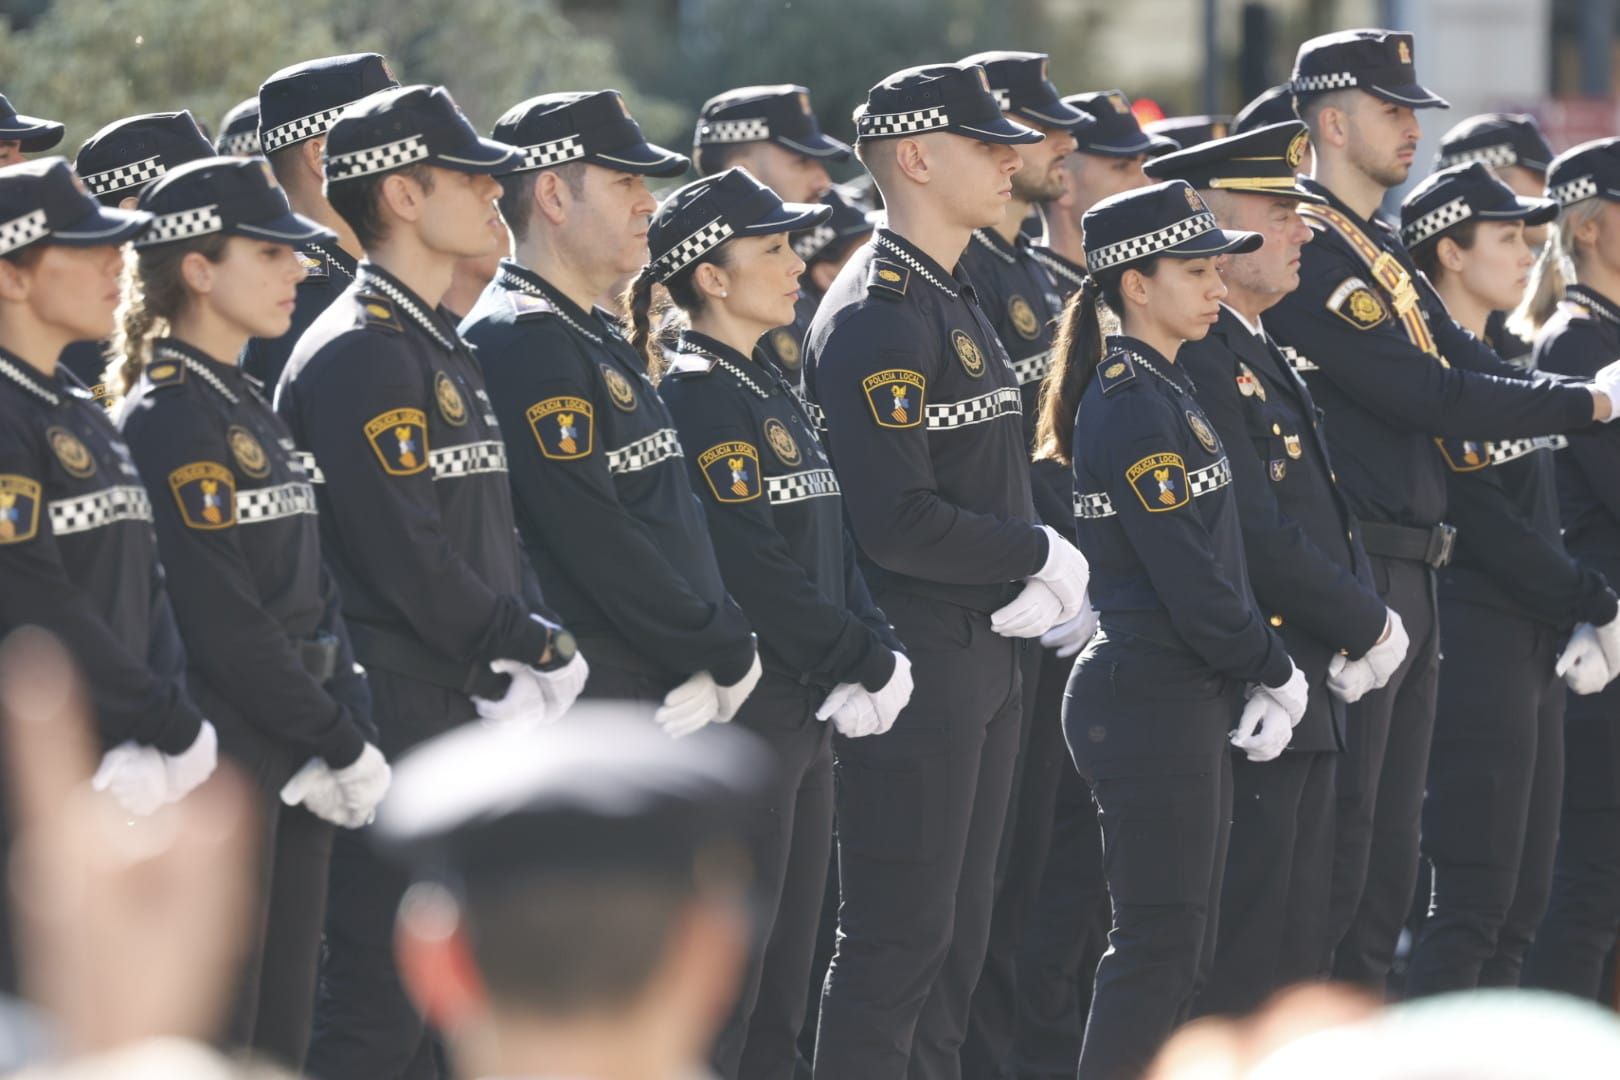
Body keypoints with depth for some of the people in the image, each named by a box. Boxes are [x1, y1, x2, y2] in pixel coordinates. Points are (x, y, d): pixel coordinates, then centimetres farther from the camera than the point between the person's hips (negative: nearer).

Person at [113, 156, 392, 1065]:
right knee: (216, 1031, -5)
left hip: (294, 764, 9)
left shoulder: (256, 410, 15)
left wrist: (348, 733, 0)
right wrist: (341, 748, -16)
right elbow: (222, 622, -19)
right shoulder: (165, 420, -13)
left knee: (284, 1027, 10)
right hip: (222, 762, -9)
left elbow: (315, 595, 13)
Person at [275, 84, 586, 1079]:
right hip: (397, 725, -10)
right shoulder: (358, 354, -14)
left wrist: (540, 644, 2)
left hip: (467, 722, 10)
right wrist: (536, 654, -12)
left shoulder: (443, 348, 16)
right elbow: (409, 558, -20)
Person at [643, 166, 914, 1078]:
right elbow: (754, 572, -19)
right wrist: (868, 662, -14)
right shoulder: (696, 397, -13)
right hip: (741, 715, -9)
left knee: (783, 978, 12)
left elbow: (834, 542, 14)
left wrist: (877, 652, -2)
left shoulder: (773, 393, 15)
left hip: (806, 714, 9)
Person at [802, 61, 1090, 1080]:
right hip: (913, 663, -9)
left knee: (960, 930, 14)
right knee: (899, 938, -5)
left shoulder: (959, 301, 14)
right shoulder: (875, 318, -17)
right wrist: (1043, 557, -12)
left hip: (984, 652, 9)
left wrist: (1036, 590, -3)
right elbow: (896, 522, -24)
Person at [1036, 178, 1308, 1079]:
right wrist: (1276, 672, -7)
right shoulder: (1132, 407, -16)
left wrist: (1261, 674, 3)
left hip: (1189, 697, 10)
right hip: (1149, 700, -10)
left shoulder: (1165, 388, 14)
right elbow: (1189, 581, -19)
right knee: (1159, 947, -7)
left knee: (1185, 950, 12)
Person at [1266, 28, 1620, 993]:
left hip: (1410, 579, 10)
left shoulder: (1390, 258, 18)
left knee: (1391, 850, 12)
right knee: (1336, 843, -6)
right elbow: (1424, 397, -20)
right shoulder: (1310, 256, -14)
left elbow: (1480, 374, 13)